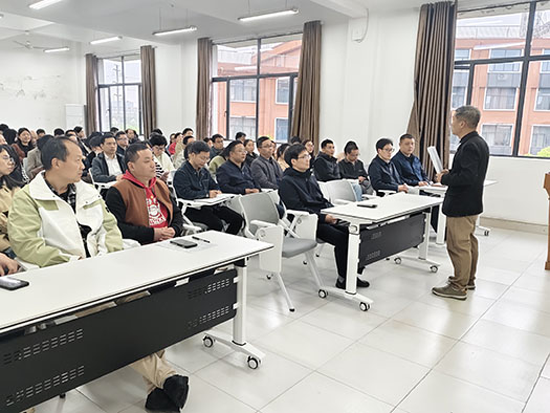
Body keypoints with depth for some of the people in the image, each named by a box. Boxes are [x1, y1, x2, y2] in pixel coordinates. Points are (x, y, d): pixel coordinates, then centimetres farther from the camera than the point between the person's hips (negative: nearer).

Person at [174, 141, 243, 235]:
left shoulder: (204, 171, 18)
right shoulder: (181, 173, -8)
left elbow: (214, 185, 29)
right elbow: (185, 193, -21)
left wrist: (217, 191, 3)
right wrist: (207, 193, -16)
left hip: (209, 205, 8)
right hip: (192, 209, -8)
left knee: (238, 219, -5)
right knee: (217, 224, -32)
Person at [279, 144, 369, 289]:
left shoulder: (310, 176, 21)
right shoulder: (287, 182, -5)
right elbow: (298, 208, -13)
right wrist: (323, 217, -18)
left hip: (324, 217, 8)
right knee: (341, 238, -24)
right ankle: (342, 279, -11)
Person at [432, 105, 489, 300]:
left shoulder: (469, 146, -22)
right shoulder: (479, 143, 11)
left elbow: (467, 177, -29)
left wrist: (444, 179, -16)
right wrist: (450, 173, 9)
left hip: (461, 206, -11)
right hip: (472, 203, 11)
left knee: (458, 245, -3)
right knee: (469, 241, 20)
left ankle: (458, 287, 5)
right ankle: (468, 279, 34)